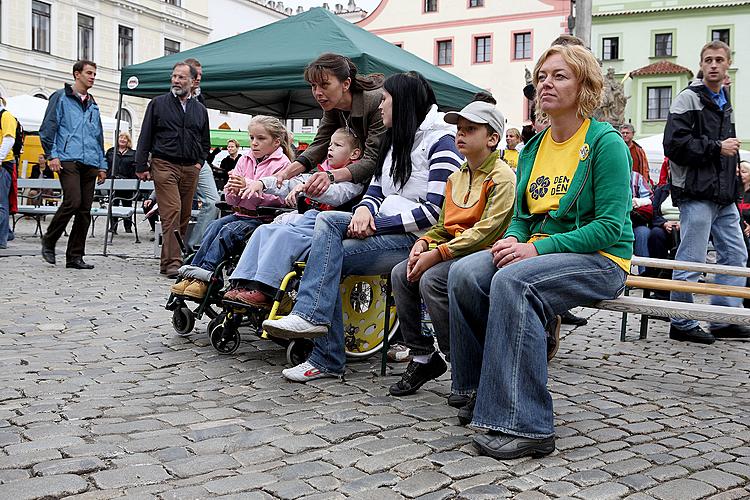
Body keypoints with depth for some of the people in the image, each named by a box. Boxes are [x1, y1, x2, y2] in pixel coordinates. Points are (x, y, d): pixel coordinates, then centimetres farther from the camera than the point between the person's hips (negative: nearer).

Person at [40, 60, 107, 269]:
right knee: (73, 202, -20)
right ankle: (48, 241, 1)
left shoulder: (93, 105, 24)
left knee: (85, 210, 2)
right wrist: (52, 155, -9)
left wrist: (102, 164, 19)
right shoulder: (61, 98, 6)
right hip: (68, 160, -6)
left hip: (90, 164, 6)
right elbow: (47, 128, 0)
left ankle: (75, 256, 7)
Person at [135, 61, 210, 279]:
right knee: (172, 212, -15)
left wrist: (199, 162, 9)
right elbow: (145, 136, 5)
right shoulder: (158, 103, 6)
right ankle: (173, 262, -17)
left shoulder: (200, 109, 16)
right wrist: (141, 166, -1)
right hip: (165, 165, -4)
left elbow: (205, 141, 25)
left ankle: (169, 260, 13)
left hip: (190, 169, 4)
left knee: (184, 216, 4)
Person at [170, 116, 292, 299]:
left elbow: (277, 198, -17)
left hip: (263, 218, -6)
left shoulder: (282, 164, -4)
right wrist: (233, 191, -11)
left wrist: (249, 186, -25)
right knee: (215, 225, -19)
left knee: (229, 230, -27)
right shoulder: (245, 161, 15)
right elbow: (232, 200, 14)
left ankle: (205, 275, -27)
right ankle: (192, 274, -24)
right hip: (240, 213, 6)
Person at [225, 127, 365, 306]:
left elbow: (337, 195, -20)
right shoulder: (321, 172, 25)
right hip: (306, 218, 8)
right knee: (264, 230, -8)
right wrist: (262, 183, 12)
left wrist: (307, 187, -30)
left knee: (285, 234, -29)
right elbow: (289, 185, 25)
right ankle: (243, 283, -14)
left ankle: (265, 292, -31)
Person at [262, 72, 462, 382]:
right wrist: (364, 211, -9)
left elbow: (434, 211, -16)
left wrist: (376, 224, -15)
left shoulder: (441, 142, -7)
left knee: (330, 256, -21)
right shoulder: (394, 141, 22)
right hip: (386, 228, 8)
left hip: (415, 238, -8)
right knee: (327, 221, -18)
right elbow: (375, 192, 17)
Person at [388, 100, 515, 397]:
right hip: (453, 253, 8)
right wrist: (423, 243, -5)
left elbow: (487, 230, -19)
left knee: (431, 280, -28)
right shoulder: (456, 177, 18)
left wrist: (437, 254, -22)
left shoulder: (502, 177, -9)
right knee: (401, 274, -9)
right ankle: (422, 357, -2)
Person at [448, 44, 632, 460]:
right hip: (537, 251, 6)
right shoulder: (534, 147, 13)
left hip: (600, 259, -6)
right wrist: (512, 240, -7)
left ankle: (525, 424, -30)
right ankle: (481, 390, -6)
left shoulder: (605, 142, -8)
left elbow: (611, 226, -15)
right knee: (464, 273, -20)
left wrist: (538, 248, -22)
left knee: (513, 281, -34)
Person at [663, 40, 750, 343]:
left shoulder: (725, 104, 20)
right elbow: (674, 144, -17)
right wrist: (717, 148, -14)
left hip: (723, 196, 9)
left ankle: (724, 320, 18)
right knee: (691, 261, -5)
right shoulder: (688, 99, -5)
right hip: (696, 194, -9)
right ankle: (682, 325, 4)